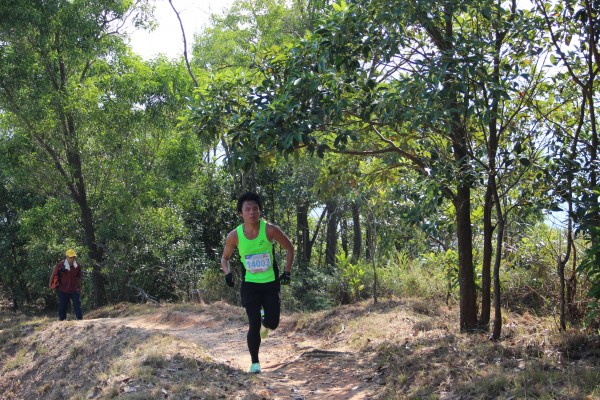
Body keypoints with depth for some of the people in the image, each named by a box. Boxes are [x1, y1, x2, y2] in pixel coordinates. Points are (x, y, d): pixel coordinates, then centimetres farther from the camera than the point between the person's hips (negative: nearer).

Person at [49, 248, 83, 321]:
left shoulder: (77, 266, -4)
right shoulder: (60, 265, -14)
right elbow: (53, 275, -2)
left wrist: (79, 289, 15)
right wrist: (51, 285, 8)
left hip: (74, 290, 2)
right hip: (63, 291, -2)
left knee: (77, 306, -6)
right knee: (62, 307, 8)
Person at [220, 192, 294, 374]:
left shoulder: (270, 230, -13)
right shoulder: (235, 235, -10)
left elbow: (289, 248, 2)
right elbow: (225, 258, 8)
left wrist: (287, 272, -5)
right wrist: (227, 273, -11)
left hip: (271, 283, 0)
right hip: (250, 284, 0)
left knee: (272, 323, -2)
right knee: (254, 325, -7)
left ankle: (264, 318, 37)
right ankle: (254, 362, 13)